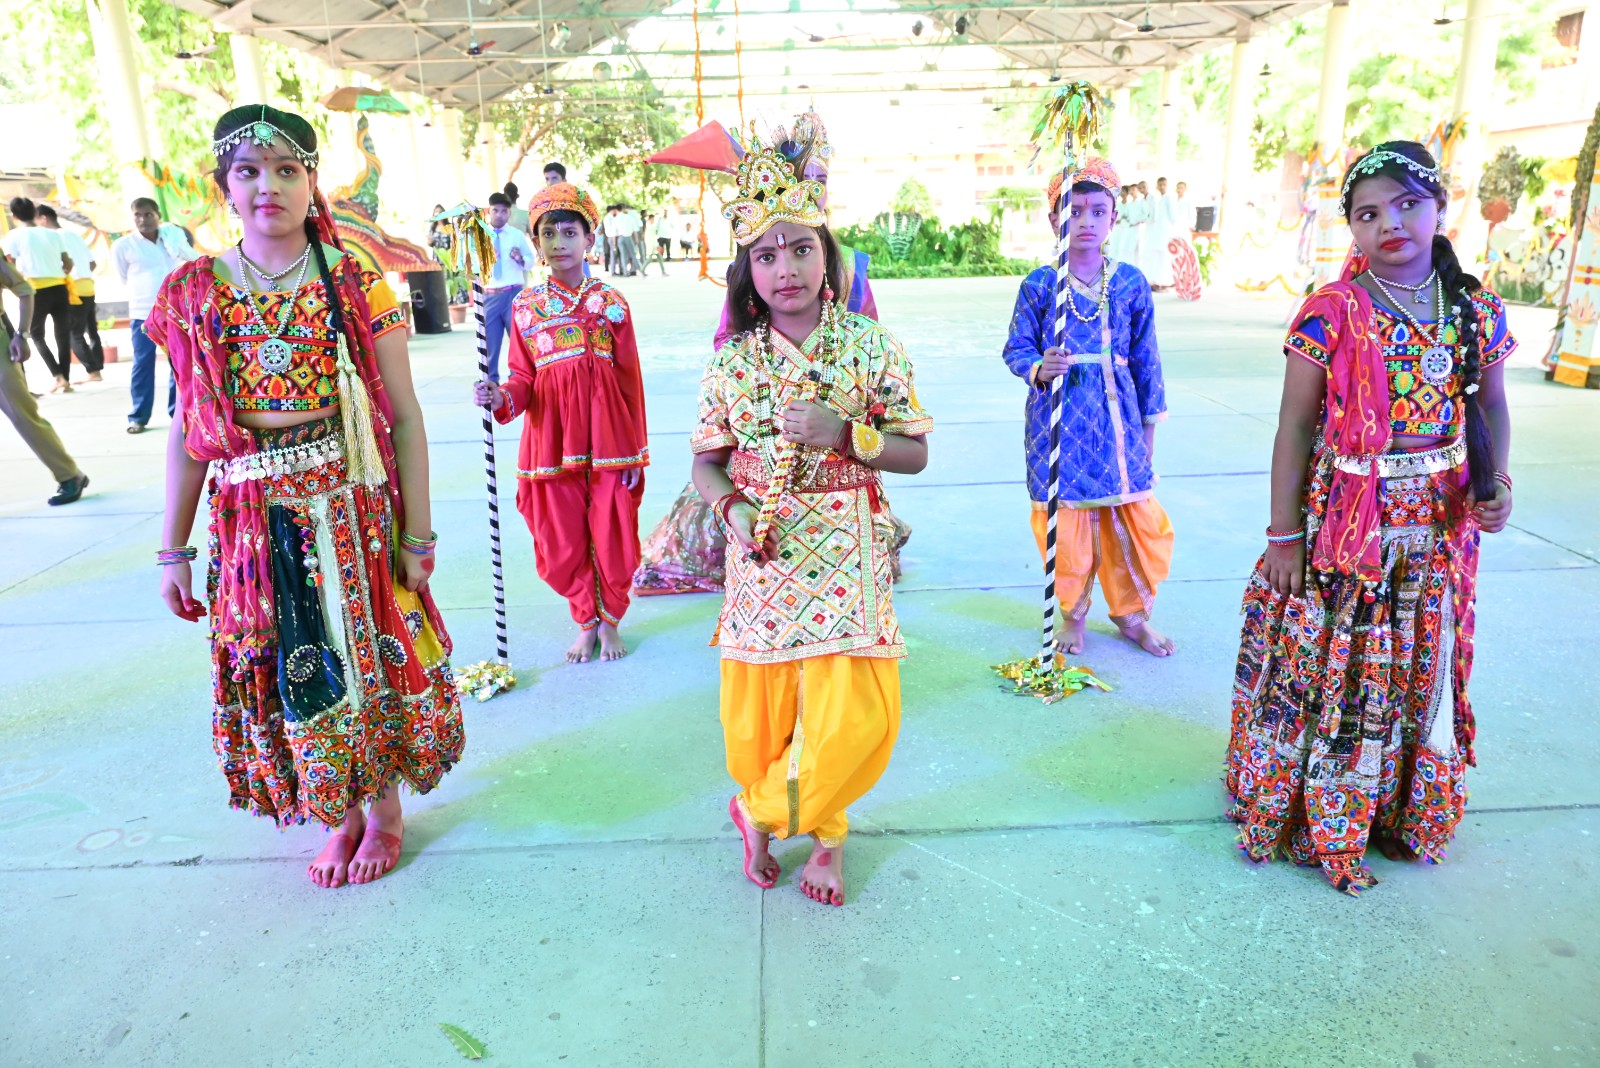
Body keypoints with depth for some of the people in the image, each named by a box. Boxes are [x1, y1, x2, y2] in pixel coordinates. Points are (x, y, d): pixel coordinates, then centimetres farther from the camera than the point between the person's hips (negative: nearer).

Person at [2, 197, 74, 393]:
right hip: (59, 289, 3)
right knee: (63, 336, 9)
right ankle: (65, 381, 10)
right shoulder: (53, 234, 11)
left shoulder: (13, 237, 0)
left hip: (36, 291, -3)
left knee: (37, 336, 11)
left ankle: (59, 376, -5)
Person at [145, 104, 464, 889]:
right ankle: (339, 814, 33)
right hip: (253, 522, 3)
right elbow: (188, 430, 7)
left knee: (368, 657, 7)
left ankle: (384, 806, 31)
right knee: (284, 672, 11)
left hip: (353, 510, -3)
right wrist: (174, 552, 7)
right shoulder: (193, 292, 4)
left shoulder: (358, 284, -4)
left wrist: (416, 534, -8)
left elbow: (404, 417, -5)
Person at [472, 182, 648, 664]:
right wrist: (500, 398, -19)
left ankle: (611, 621, 30)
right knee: (561, 543, 7)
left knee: (612, 537, 6)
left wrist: (636, 452, 0)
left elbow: (630, 380, 2)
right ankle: (586, 622, 31)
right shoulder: (526, 307, 5)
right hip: (551, 440, 1)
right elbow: (523, 379, 5)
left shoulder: (610, 301, 1)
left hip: (607, 438, -1)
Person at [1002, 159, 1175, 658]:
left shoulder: (1130, 282, 4)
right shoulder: (1039, 285, -2)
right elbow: (1016, 348, 0)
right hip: (1061, 420, -2)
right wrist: (1040, 369, -22)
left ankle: (1130, 613, 29)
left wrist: (1148, 424, 10)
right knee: (1068, 523, 4)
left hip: (1117, 417, 2)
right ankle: (1074, 616, 28)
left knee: (1137, 521, 5)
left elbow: (1145, 358, 9)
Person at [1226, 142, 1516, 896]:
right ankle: (1311, 819, 26)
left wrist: (1494, 481, -5)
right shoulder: (1331, 312, -10)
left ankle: (1402, 811, 38)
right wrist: (1284, 535, -10)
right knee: (1325, 669, 5)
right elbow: (1296, 427, -9)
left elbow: (1492, 405, 14)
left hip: (1438, 526, 4)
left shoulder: (1478, 310, 2)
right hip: (1343, 521, -4)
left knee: (1418, 672, 16)